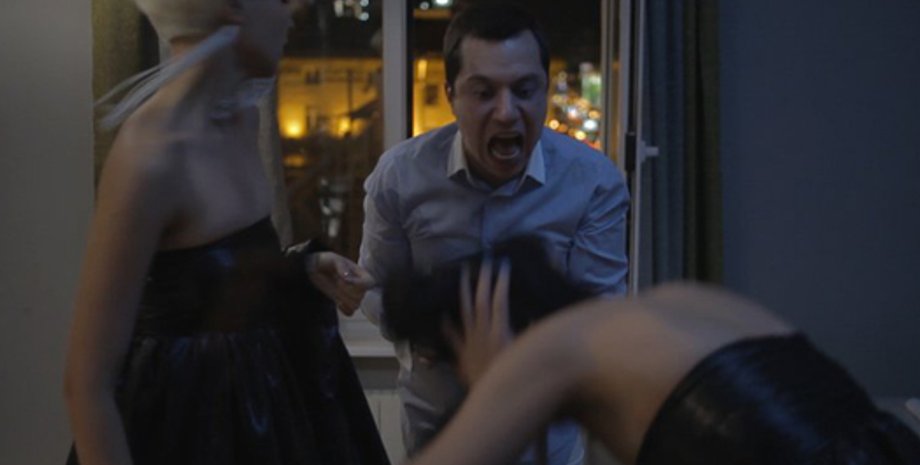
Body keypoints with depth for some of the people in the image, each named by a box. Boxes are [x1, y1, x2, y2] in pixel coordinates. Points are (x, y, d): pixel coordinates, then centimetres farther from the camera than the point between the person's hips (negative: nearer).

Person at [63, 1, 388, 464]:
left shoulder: (242, 116, -1)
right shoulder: (150, 156, -26)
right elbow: (87, 383, -23)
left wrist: (304, 269, -1)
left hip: (254, 397, 8)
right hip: (184, 423, -8)